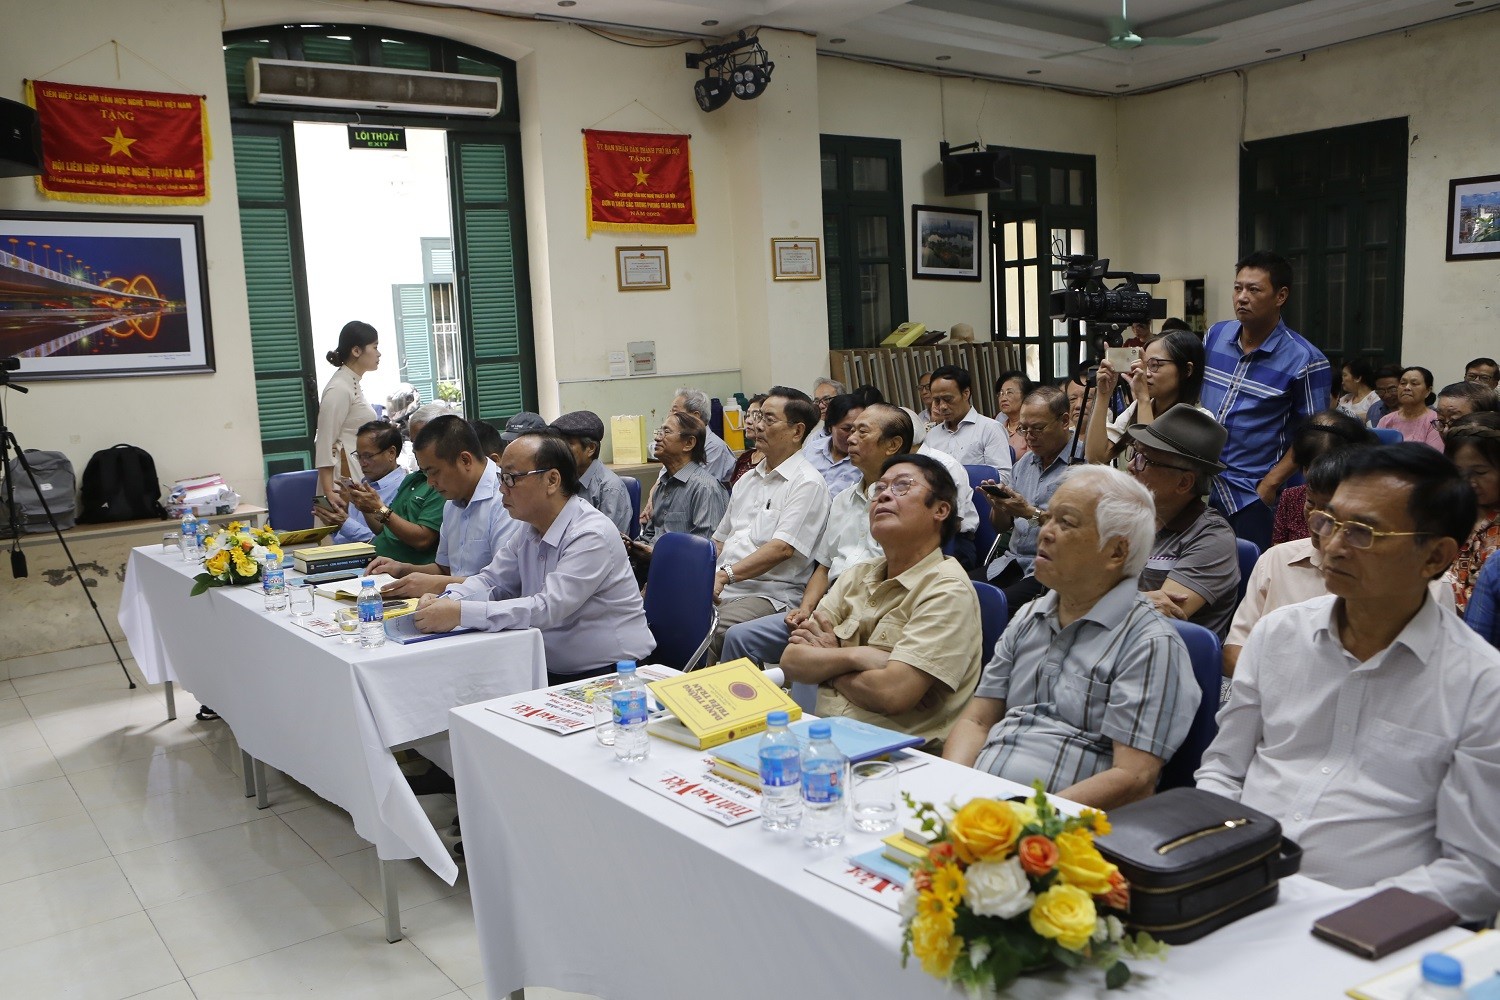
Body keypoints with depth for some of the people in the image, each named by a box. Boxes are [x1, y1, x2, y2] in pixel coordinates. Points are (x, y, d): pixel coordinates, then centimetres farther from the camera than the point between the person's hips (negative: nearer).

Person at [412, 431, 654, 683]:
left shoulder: (592, 535, -19)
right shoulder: (530, 529, 8)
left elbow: (547, 608, -25)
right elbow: (492, 580, 12)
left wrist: (460, 613, -27)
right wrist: (446, 602, -9)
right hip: (553, 671, 7)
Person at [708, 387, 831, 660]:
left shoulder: (807, 483, -5)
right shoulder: (748, 479, 22)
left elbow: (782, 548, -16)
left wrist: (725, 575, -22)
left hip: (768, 594, -8)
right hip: (719, 588, 8)